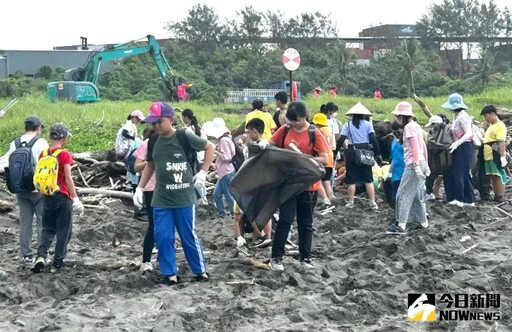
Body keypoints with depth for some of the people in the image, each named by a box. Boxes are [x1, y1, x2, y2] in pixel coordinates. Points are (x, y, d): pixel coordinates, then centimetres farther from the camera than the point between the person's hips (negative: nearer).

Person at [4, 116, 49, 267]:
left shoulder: (15, 144, 3)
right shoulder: (41, 143, -11)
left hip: (21, 189, 4)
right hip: (39, 188, -4)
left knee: (25, 222, 11)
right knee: (42, 222, 5)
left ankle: (26, 256, 14)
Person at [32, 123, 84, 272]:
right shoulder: (64, 154, -13)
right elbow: (68, 178, -14)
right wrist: (75, 198, -9)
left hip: (47, 196, 5)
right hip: (63, 196, -5)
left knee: (48, 228, 15)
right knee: (63, 229, 9)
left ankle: (41, 256, -3)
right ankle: (58, 260, 15)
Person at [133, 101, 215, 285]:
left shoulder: (185, 137, -11)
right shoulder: (153, 141, 3)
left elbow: (210, 147, 1)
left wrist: (203, 172, -3)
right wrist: (140, 188, 12)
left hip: (184, 198, -4)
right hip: (161, 199, 4)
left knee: (188, 236, 4)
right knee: (162, 237, 0)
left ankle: (201, 271, 20)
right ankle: (170, 273, 12)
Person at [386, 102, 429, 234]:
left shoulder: (408, 127, -12)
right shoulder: (416, 125, 15)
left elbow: (415, 147, -20)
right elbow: (424, 146, 18)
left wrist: (416, 165, -24)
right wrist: (426, 165, 22)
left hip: (413, 164, -9)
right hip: (421, 163, 9)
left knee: (403, 194, -6)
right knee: (418, 194, 15)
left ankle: (400, 225, -8)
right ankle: (423, 222, 21)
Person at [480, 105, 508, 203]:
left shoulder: (500, 126, -13)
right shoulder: (491, 126, 16)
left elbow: (501, 142, -20)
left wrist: (502, 157, -24)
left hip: (496, 156, -9)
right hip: (489, 156, 9)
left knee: (498, 176, -5)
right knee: (493, 176, 11)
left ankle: (500, 198, -2)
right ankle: (496, 196, 18)